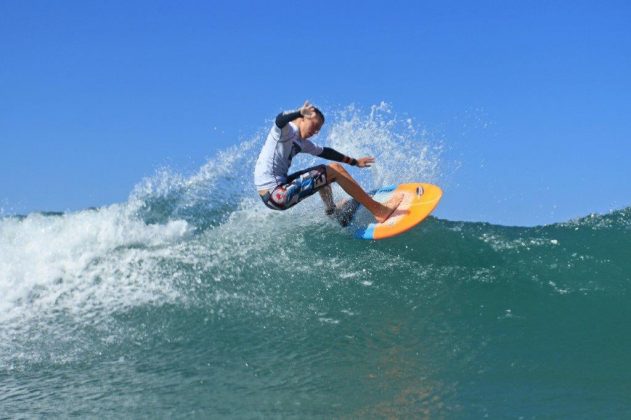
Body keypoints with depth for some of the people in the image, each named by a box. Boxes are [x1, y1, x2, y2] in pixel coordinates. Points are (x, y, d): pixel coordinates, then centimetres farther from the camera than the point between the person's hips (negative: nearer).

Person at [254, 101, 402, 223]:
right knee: (335, 170, -7)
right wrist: (300, 112, -52)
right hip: (274, 194, -10)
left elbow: (324, 152, 29)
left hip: (275, 192, 10)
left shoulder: (301, 143, 18)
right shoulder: (287, 130, -9)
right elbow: (279, 120, -33)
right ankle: (378, 210, -4)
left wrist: (354, 162, 34)